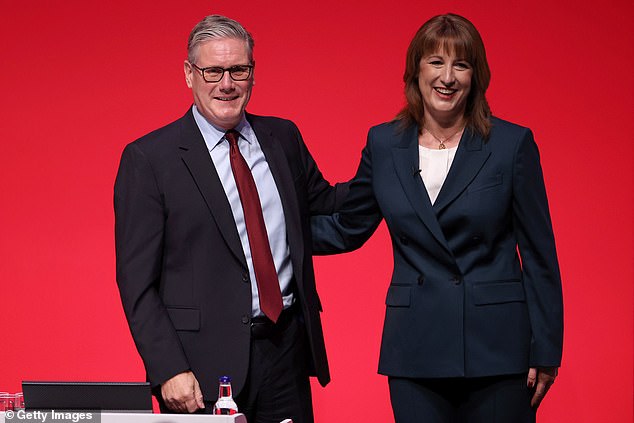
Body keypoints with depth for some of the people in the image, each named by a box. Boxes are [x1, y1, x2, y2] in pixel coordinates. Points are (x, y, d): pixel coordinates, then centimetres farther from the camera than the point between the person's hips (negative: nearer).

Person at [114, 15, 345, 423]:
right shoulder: (148, 159, -5)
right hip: (205, 361, -4)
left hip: (288, 347, 4)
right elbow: (137, 281, -7)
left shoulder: (284, 138, 10)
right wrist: (169, 370, -15)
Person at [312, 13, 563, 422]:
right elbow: (345, 229, 16)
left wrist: (545, 351, -3)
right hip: (416, 350, 2)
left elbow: (539, 254, -1)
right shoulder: (384, 144, 6)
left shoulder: (512, 144, -2)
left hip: (497, 346, -2)